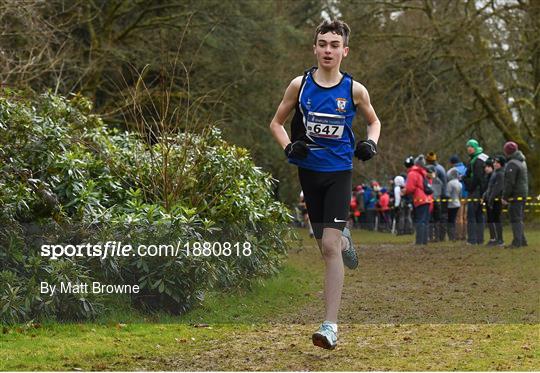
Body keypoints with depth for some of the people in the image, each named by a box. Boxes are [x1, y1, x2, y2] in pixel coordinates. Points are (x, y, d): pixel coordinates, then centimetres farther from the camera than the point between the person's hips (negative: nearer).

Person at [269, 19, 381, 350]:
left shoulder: (354, 90, -3)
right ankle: (345, 240, 53)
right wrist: (289, 147, -8)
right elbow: (277, 123, 11)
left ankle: (331, 326, -14)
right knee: (326, 245, 12)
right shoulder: (300, 85, -1)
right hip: (309, 171, 2)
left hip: (339, 172, -2)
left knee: (329, 245, -15)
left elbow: (374, 120, 16)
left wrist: (371, 143, -5)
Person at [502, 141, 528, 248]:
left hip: (515, 195, -10)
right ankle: (522, 240, 19)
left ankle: (517, 242, -11)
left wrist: (505, 197, -15)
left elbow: (509, 183, -20)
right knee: (519, 218, 16)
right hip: (523, 194, 10)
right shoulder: (522, 162, 15)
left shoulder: (512, 164, -16)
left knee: (515, 219, -8)